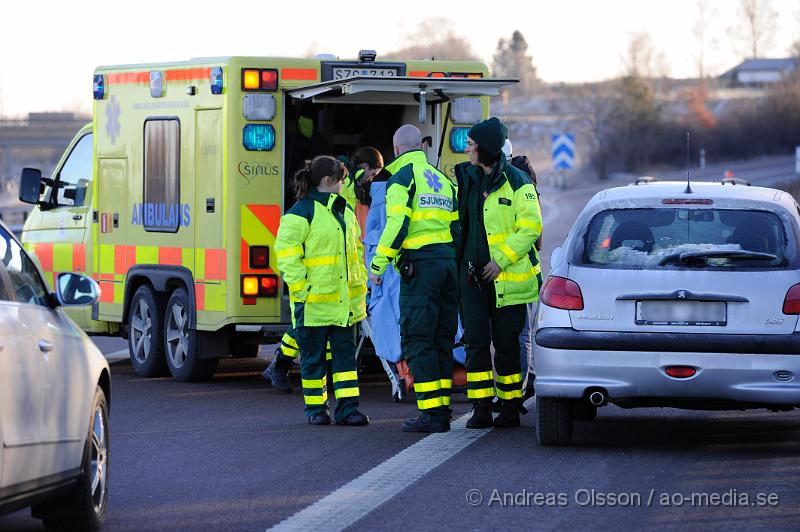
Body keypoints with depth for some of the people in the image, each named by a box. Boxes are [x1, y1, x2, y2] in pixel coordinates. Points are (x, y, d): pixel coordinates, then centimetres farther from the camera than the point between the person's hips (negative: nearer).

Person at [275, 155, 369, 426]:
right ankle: (315, 408, 13)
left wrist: (360, 286, 16)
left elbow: (356, 249, 24)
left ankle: (347, 407, 5)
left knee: (345, 353, 4)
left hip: (344, 300, 7)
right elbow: (286, 252, -13)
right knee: (314, 357, 3)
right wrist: (301, 289, -17)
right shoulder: (302, 212, -10)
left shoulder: (345, 211, 15)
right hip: (315, 302, -7)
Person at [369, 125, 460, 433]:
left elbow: (397, 224, -13)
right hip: (447, 263, 7)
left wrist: (378, 264, -9)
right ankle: (442, 410, 11)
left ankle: (431, 413, -13)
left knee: (417, 339, -7)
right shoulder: (442, 179, 20)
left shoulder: (402, 179, -3)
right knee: (441, 339, 11)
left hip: (419, 265, -7)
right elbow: (457, 226, 18)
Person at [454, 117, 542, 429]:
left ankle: (510, 407, 12)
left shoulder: (517, 183, -8)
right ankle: (481, 409, 1)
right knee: (476, 341, -1)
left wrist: (501, 260, -16)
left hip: (506, 277, -5)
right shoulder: (465, 178, 9)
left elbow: (531, 228, -11)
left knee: (506, 343, 2)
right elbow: (459, 222, 20)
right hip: (472, 274, 5)